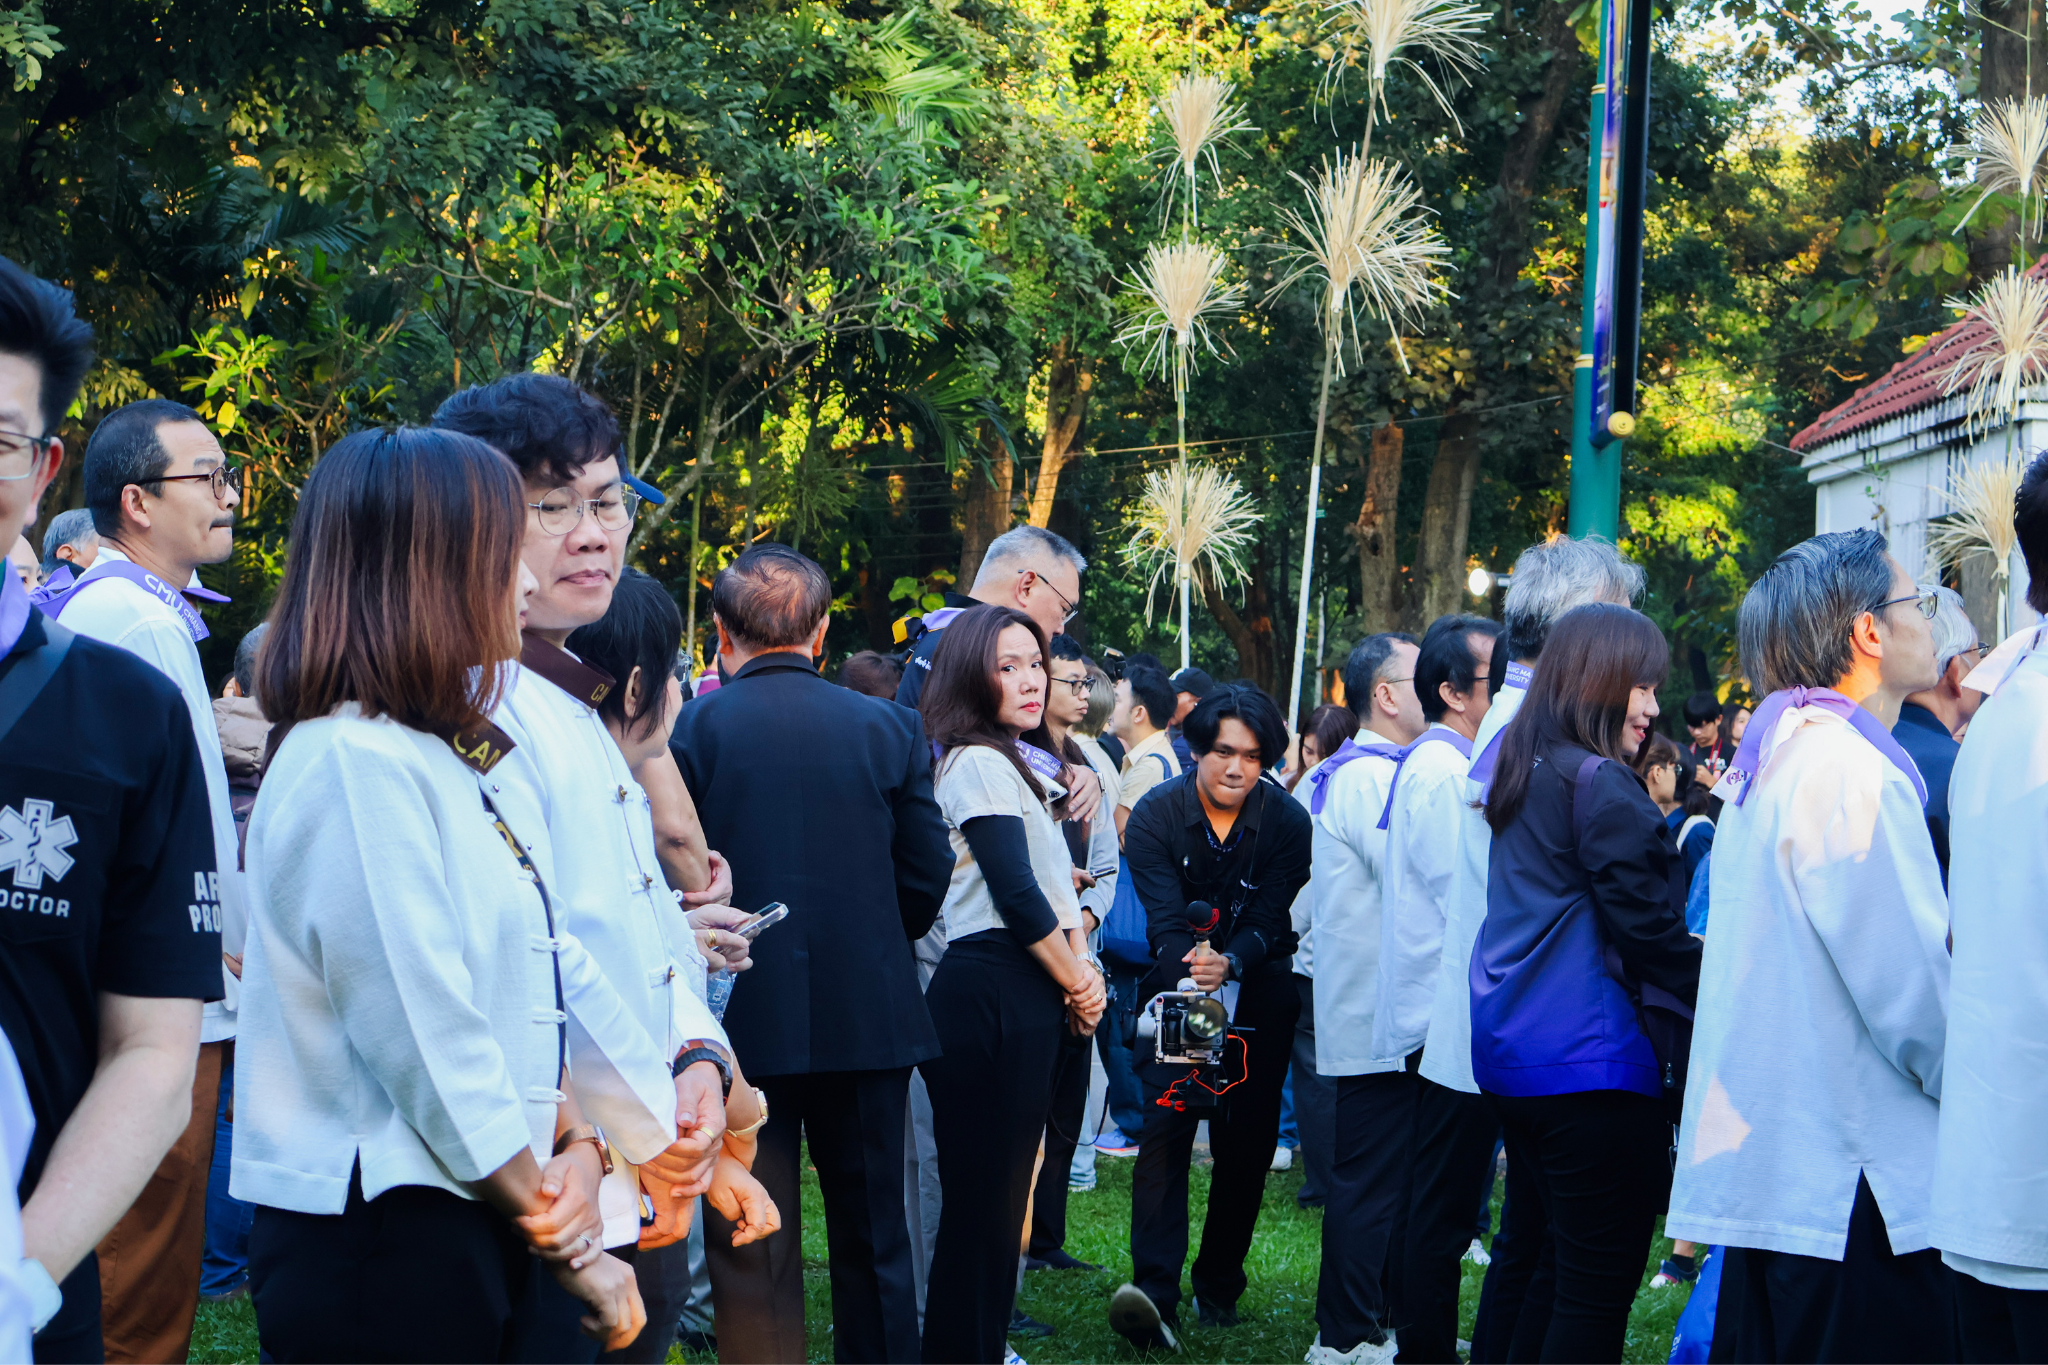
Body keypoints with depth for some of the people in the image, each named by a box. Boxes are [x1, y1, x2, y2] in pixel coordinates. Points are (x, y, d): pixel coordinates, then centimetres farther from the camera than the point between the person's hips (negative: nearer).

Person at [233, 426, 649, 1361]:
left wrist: (579, 1144, -4)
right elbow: (431, 1048, -19)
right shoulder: (355, 765, -16)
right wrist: (571, 1248, -11)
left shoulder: (444, 759, 13)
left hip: (466, 1231, 9)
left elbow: (542, 981, 13)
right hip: (377, 1245, -9)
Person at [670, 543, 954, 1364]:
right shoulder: (891, 727, -1)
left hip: (743, 1019, -2)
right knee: (873, 1236, 15)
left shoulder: (694, 727, -8)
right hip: (869, 1013, 2)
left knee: (753, 1252, 4)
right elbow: (926, 877, 2)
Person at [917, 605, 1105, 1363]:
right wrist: (1076, 984, -4)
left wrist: (1083, 966, 2)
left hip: (1027, 1000, 10)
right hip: (989, 994, -10)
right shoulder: (979, 764, -9)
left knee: (1002, 1193, 12)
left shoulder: (1025, 765, 20)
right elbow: (1017, 895, -14)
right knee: (981, 1197, -7)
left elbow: (1056, 879, 18)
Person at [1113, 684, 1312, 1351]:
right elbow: (1165, 919, -19)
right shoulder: (1155, 815, -11)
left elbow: (1270, 921, -15)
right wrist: (1189, 973, -39)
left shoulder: (1287, 821, -8)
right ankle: (1154, 1293, -25)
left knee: (1248, 1139, 1)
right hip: (1176, 989, -1)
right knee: (1165, 1124, -16)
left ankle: (1219, 1285, 17)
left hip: (1258, 991, 1)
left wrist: (1228, 962, -36)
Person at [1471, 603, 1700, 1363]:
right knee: (1600, 1284, -4)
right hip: (1588, 1058, -9)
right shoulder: (1601, 786, -13)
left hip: (1510, 1057, 10)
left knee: (1556, 1266, 18)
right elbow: (1650, 931, -14)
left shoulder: (1523, 776, 15)